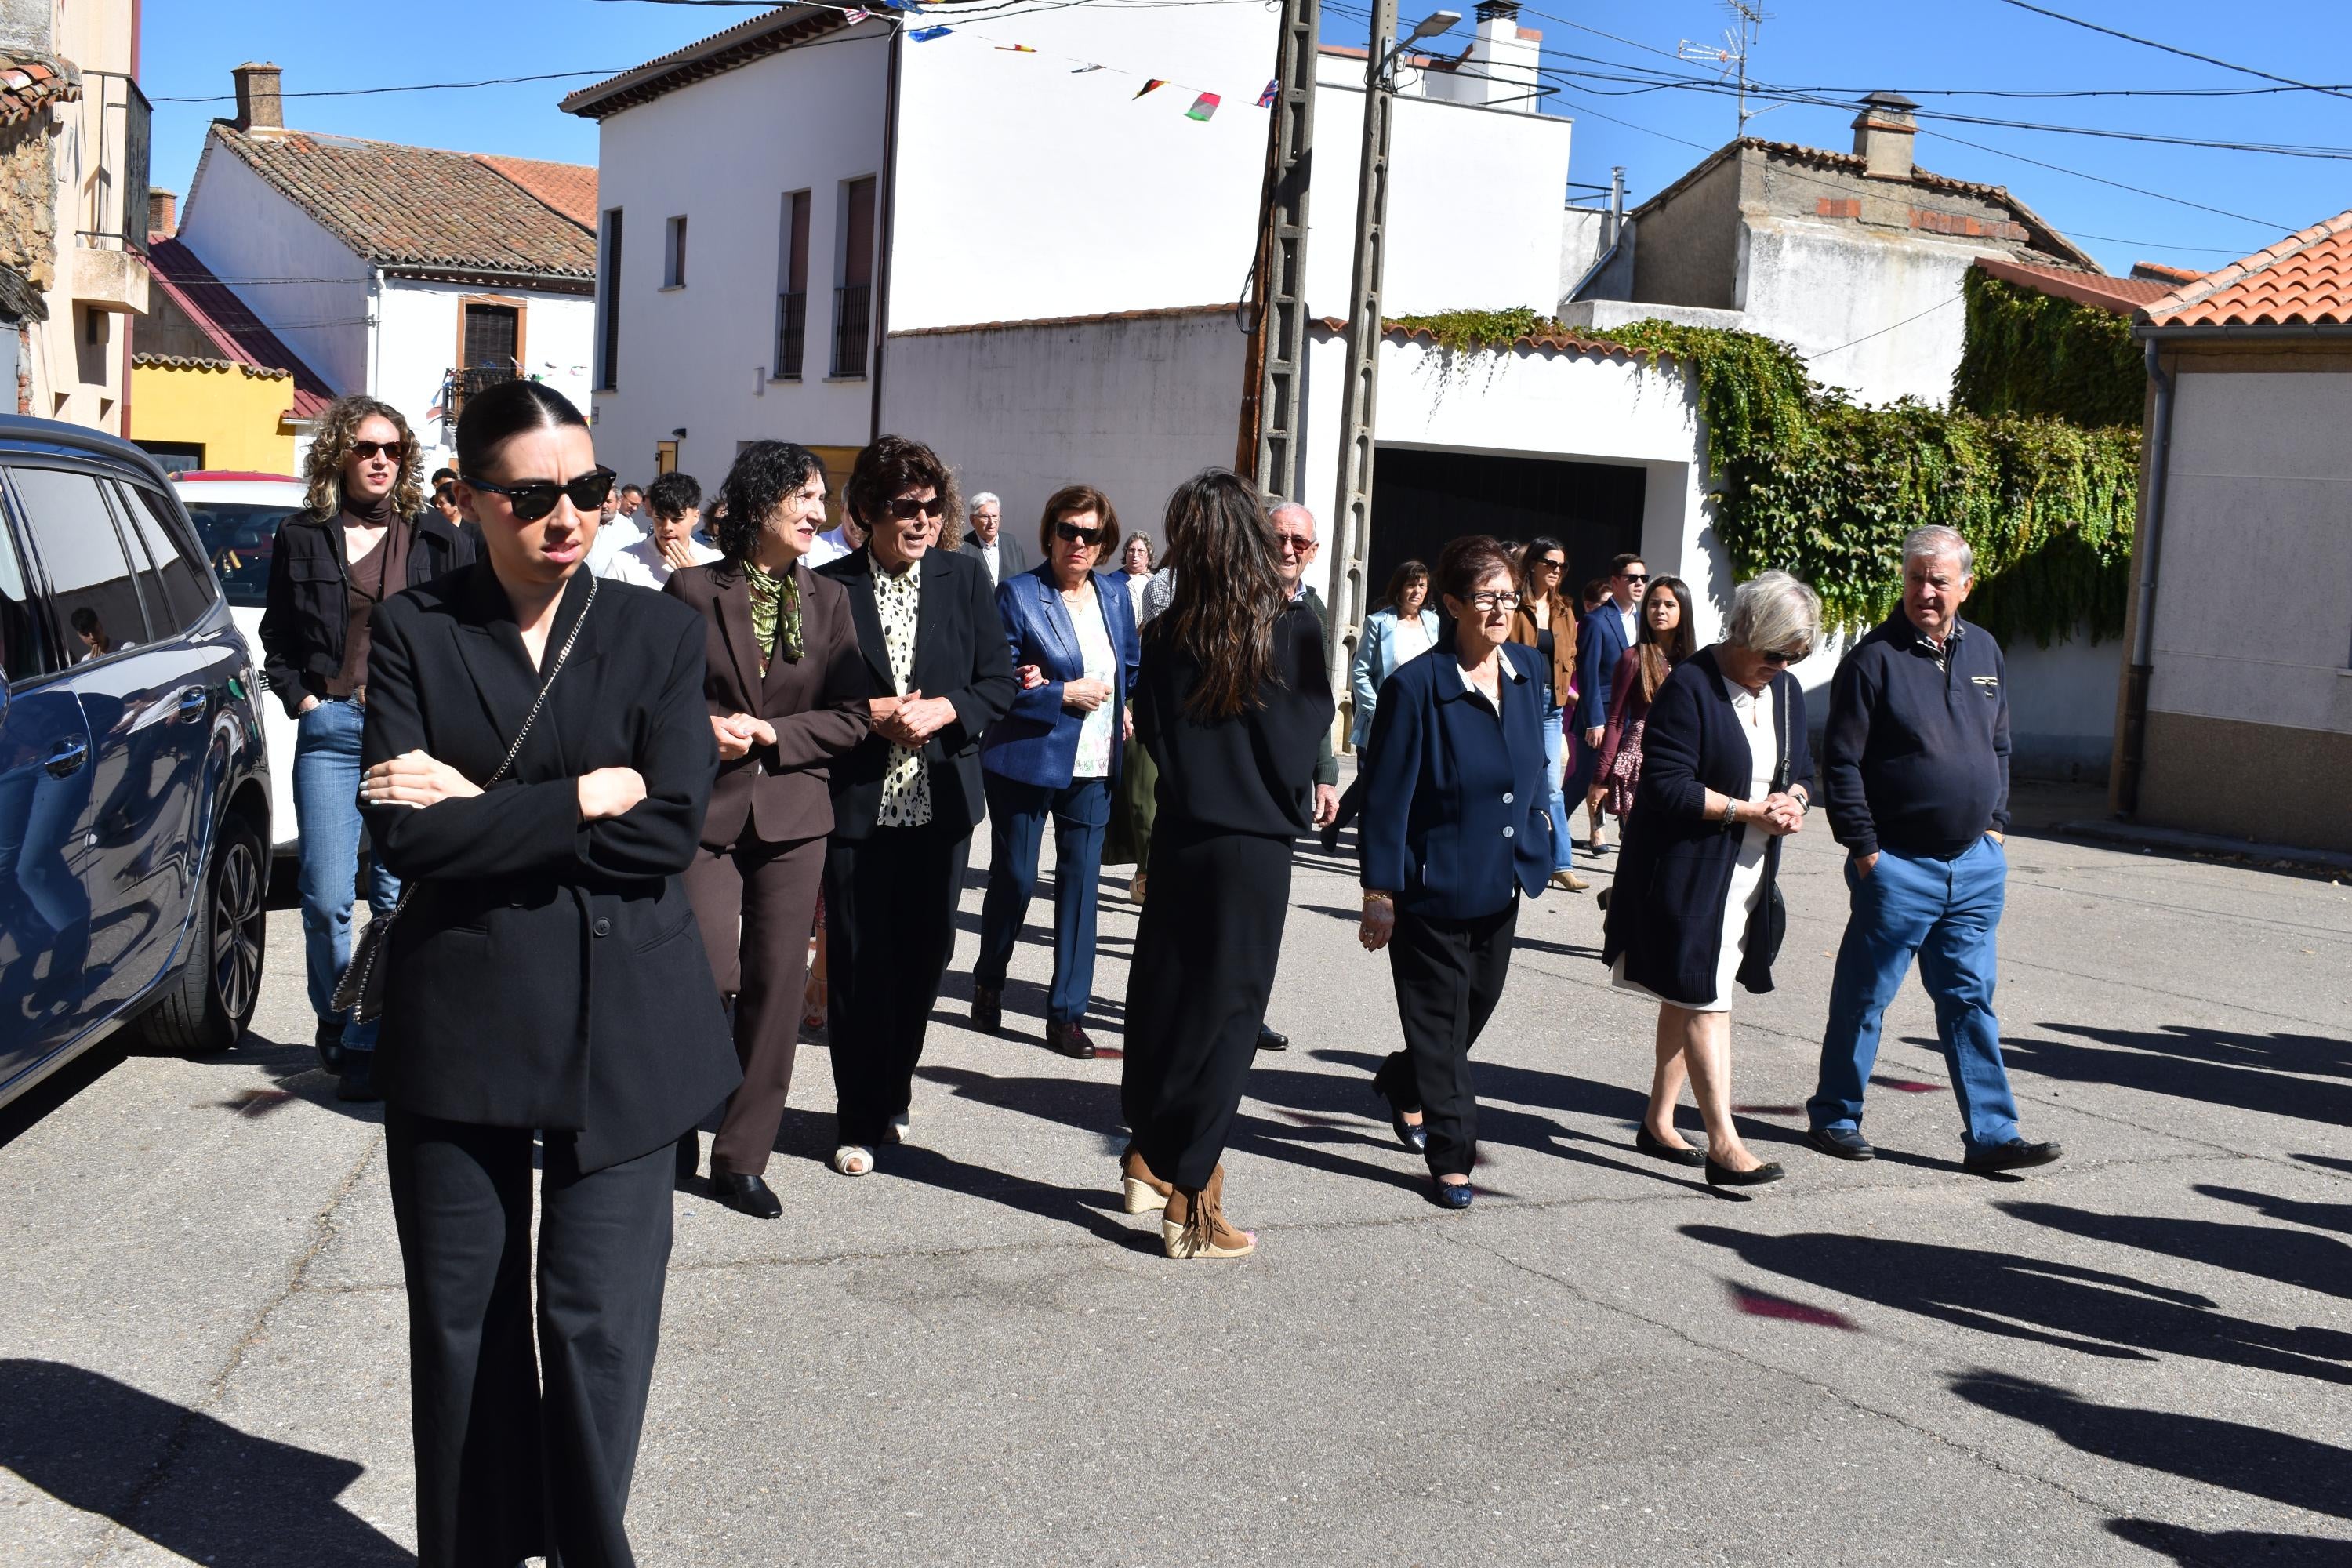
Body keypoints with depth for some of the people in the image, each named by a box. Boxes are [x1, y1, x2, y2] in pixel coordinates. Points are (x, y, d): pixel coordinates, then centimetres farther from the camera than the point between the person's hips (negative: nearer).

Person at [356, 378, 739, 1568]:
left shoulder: (660, 632, 3)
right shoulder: (414, 631, 1)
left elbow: (670, 828, -10)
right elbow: (404, 836, -10)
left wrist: (480, 810, -11)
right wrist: (586, 797, -12)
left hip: (619, 1023, 0)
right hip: (458, 1014, 1)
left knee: (599, 1322, 1)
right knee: (460, 1321, 10)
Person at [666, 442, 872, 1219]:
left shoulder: (828, 599, 7)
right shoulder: (693, 589, -1)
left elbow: (852, 715, 4)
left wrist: (770, 734, -9)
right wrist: (702, 732, -15)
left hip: (794, 810, 3)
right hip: (706, 806, -3)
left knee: (776, 986, 3)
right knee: (711, 971, -11)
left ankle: (742, 1157, 14)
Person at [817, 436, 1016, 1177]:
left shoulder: (965, 578, 4)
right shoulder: (830, 586, -4)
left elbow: (999, 681, 4)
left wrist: (943, 710, -13)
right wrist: (870, 715, -16)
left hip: (942, 801, 3)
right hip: (857, 803, -3)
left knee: (924, 956, 11)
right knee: (859, 965, 2)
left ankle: (892, 1097, 30)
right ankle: (859, 1119, 15)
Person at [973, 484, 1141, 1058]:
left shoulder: (1113, 594, 7)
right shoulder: (1017, 594, -8)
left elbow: (1132, 666, 17)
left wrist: (1124, 712, -2)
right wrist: (1065, 694, -15)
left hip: (1094, 766, 4)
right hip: (1027, 760, -4)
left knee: (1080, 882, 4)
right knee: (1014, 878, 7)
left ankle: (1068, 1014, 11)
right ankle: (989, 984, 31)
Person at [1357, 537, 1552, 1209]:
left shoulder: (1530, 667, 0)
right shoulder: (1417, 686, -18)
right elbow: (1387, 795, -16)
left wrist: (1538, 831, 11)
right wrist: (1380, 894, -15)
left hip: (1501, 882, 7)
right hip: (1434, 888, -7)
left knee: (1477, 1003, 20)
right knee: (1441, 1020, 4)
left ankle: (1403, 1084, 45)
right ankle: (1451, 1156, 15)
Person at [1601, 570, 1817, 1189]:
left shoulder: (1786, 691, 10)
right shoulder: (1690, 687, -14)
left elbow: (1802, 770, 18)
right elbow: (1667, 785, -19)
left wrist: (1793, 802, -5)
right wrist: (1749, 811, -19)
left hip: (1750, 873, 8)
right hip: (1688, 871, -7)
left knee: (1690, 995, 14)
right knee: (1704, 998, -8)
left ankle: (1658, 1120, 23)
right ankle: (1723, 1144, -8)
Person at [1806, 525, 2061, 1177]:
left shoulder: (1984, 652, 10)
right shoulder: (1874, 659, -9)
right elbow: (1842, 761, -10)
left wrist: (1996, 824, 11)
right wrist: (1863, 847, -12)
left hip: (1975, 864, 5)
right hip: (1898, 865, -5)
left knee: (1971, 1001, 8)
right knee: (1864, 997, 5)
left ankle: (1990, 1135, 11)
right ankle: (1834, 1117, 18)